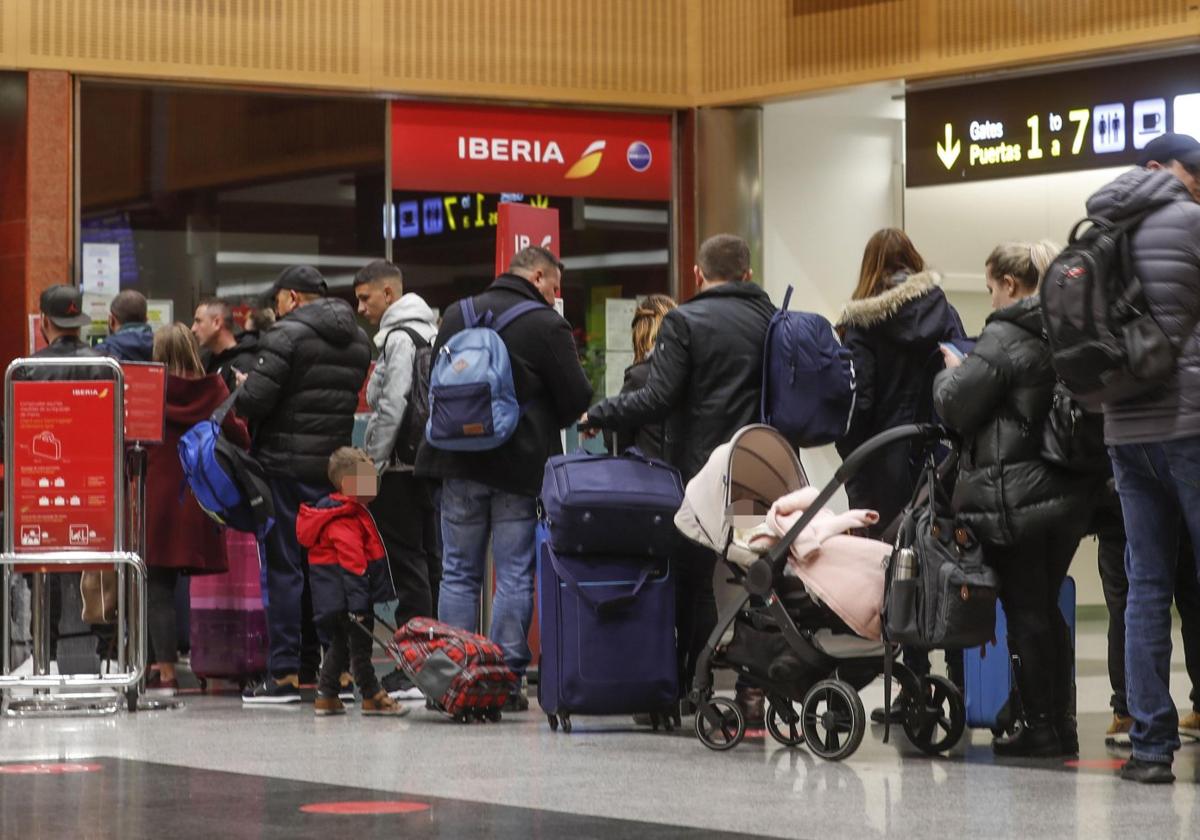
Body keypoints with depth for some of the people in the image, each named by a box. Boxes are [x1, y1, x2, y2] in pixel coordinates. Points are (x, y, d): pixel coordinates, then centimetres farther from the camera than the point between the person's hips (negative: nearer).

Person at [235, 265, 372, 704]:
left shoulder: (289, 334, -11)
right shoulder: (358, 340, 13)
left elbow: (253, 401, -17)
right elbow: (356, 401, 12)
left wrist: (243, 386, 4)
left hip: (287, 467, -7)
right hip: (336, 466, 7)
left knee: (283, 567, -3)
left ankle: (285, 673, -4)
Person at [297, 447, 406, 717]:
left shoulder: (352, 513, 15)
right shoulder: (346, 521, -20)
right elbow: (352, 563, -27)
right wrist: (358, 602, -32)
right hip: (344, 596, -11)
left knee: (340, 644, 17)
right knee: (359, 644, -2)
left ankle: (326, 696, 21)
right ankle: (372, 696, 5)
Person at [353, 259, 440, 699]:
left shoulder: (399, 338, -12)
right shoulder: (429, 332, 17)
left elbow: (391, 409, -18)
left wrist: (370, 466, -14)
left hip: (399, 467, -9)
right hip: (429, 464, 9)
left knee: (407, 567, -7)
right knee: (430, 562, 10)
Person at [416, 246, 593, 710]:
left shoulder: (456, 315, 8)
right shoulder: (546, 325, -9)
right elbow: (577, 397, -6)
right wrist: (544, 426, 13)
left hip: (459, 463, 4)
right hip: (521, 464, -4)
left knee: (459, 572, 10)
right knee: (515, 575, 1)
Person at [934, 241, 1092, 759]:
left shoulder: (1004, 338, -13)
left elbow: (955, 408, -12)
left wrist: (952, 372, 7)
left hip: (1012, 497, -7)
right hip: (1069, 493, 7)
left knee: (1023, 611, 0)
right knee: (1047, 608, 15)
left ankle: (1039, 726, 2)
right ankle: (1061, 725, 17)